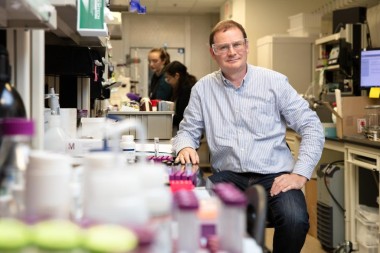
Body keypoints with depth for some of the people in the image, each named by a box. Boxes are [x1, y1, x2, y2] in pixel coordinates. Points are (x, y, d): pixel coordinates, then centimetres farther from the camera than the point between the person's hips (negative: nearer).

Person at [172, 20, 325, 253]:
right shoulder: (203, 88, 8)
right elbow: (188, 130, 15)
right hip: (228, 176, 1)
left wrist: (300, 174, -9)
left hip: (274, 176, -1)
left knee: (294, 219, -30)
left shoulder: (275, 81, 2)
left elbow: (311, 126, 2)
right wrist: (186, 147, -10)